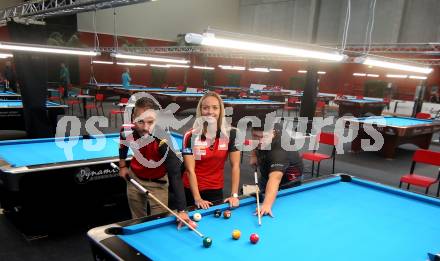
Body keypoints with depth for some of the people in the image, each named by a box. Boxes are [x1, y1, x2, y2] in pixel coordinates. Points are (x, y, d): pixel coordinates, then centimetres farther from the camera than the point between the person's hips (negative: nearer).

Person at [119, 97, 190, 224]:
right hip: (135, 178, 4)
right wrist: (122, 166, 11)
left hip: (157, 183, -4)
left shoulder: (162, 142, -37)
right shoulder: (127, 131, -24)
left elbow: (175, 175, -41)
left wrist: (181, 210, -47)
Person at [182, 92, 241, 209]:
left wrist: (234, 195, -12)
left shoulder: (231, 134, -9)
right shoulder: (191, 136, -15)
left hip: (216, 190, 2)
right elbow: (190, 170, -15)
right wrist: (197, 198, -21)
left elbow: (235, 166, -7)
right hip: (192, 191, -1)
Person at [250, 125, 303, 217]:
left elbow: (275, 179, -60)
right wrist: (254, 155, -11)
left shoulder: (279, 151, -44)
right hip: (266, 174, 7)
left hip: (287, 182, -7)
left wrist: (267, 204, -74)